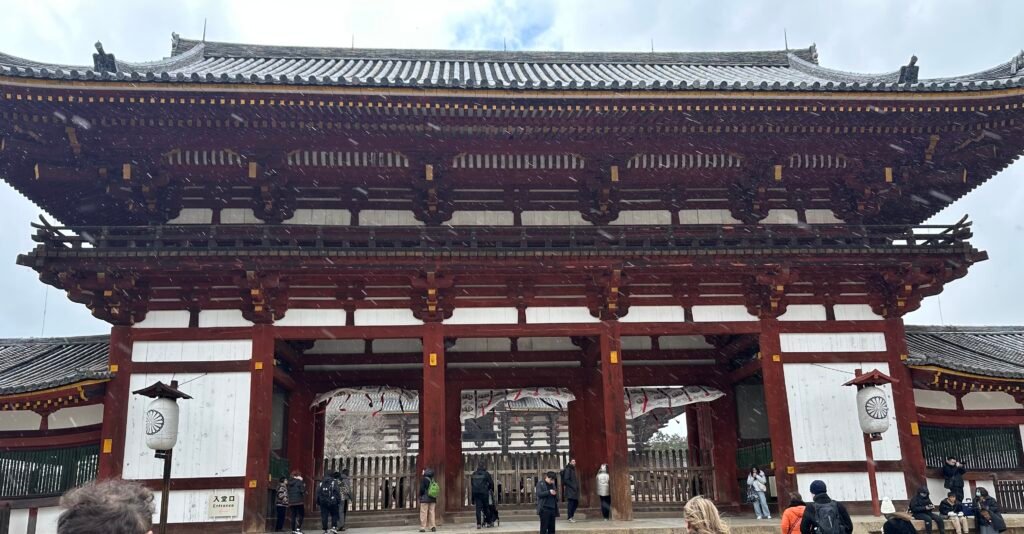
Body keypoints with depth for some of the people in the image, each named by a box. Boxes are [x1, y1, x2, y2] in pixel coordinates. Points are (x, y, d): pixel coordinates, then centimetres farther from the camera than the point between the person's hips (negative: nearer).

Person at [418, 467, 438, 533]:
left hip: (425, 499, -6)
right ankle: (433, 526, 5)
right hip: (433, 499, 6)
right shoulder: (433, 480, 7)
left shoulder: (424, 479, -10)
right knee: (432, 512, 10)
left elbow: (422, 489, -14)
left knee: (423, 513, -1)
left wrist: (420, 496, 2)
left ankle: (423, 527, -3)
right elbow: (437, 489, 8)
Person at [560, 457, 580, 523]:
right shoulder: (567, 469, -11)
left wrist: (577, 487, 11)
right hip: (570, 490, -9)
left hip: (574, 490, 9)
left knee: (576, 503, 11)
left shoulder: (573, 469, 17)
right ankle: (570, 518, 0)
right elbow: (566, 480, -17)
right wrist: (572, 486, -17)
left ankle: (571, 516, 19)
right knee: (570, 503, -6)